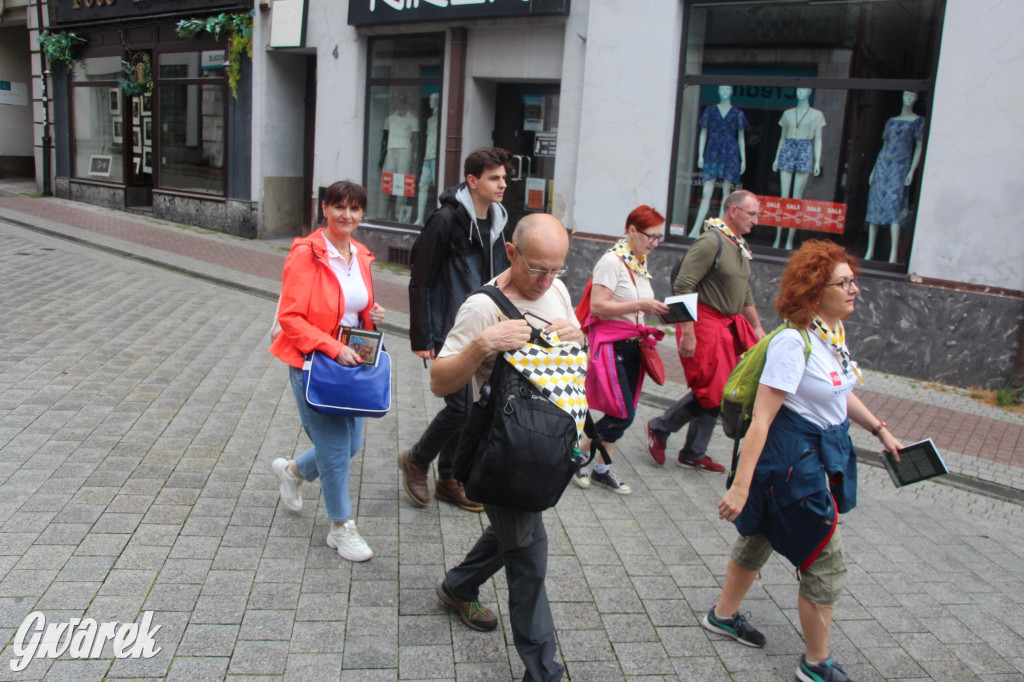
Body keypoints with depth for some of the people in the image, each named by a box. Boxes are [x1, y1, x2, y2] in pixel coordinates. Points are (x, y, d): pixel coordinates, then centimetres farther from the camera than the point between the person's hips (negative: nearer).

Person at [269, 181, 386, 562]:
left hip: (350, 362, 7)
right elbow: (289, 317, -18)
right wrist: (333, 347, -25)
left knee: (351, 442, 15)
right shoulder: (306, 255, -16)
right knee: (336, 446, -1)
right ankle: (341, 528, 20)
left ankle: (292, 471, 44)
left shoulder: (360, 256, 6)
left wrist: (373, 317, -1)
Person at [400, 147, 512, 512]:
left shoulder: (496, 222, 10)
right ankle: (416, 459, 17)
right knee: (461, 406, -9)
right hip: (451, 332, -7)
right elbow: (421, 281, -12)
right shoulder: (447, 220, -13)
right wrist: (422, 339, -14)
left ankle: (449, 479, 27)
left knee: (470, 407, 11)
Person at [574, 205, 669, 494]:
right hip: (609, 343, -8)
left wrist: (657, 309, 2)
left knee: (625, 413, 9)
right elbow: (597, 306, -21)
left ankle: (602, 470, 22)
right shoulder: (612, 261, -14)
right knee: (622, 414, -10)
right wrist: (640, 305, -23)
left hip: (631, 344, 9)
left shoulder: (641, 263, 13)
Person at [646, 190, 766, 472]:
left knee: (716, 394, 10)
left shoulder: (740, 247, 14)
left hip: (729, 326, 9)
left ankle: (693, 454, 20)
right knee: (711, 391, -9)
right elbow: (683, 286, -20)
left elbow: (745, 293, 25)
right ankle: (659, 428, 11)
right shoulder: (710, 242, -14)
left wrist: (757, 328, 22)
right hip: (704, 324, -9)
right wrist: (687, 332, -23)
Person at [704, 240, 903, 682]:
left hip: (824, 453, 9)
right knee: (826, 562, 3)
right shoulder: (794, 342, -25)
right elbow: (761, 419, -27)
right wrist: (741, 486, -27)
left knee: (760, 537, 23)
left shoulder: (834, 333, 3)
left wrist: (879, 429, 23)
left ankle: (723, 615, 42)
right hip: (793, 457, -9)